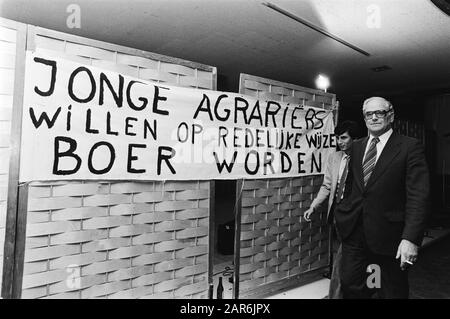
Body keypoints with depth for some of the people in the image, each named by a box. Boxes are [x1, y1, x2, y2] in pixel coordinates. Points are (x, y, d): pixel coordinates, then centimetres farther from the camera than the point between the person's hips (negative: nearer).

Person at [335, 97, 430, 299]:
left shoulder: (410, 147, -6)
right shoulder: (357, 147, 10)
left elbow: (418, 196, -13)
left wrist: (410, 239, -20)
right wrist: (343, 213, 6)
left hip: (389, 235, -4)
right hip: (354, 232, 5)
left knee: (393, 292, 13)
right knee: (350, 286, 13)